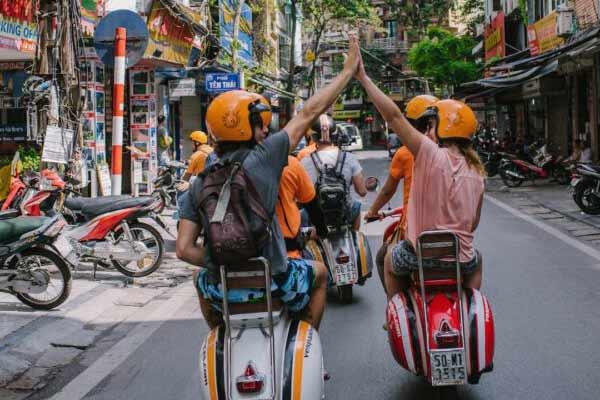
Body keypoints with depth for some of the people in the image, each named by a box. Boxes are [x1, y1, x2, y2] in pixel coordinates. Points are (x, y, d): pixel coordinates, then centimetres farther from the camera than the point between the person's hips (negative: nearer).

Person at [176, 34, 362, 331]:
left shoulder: (200, 182, 0)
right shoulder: (262, 158, -12)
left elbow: (184, 249, -4)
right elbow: (309, 113, -3)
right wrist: (348, 70, 7)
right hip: (272, 282, -3)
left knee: (201, 279, 39)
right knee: (319, 274, 28)